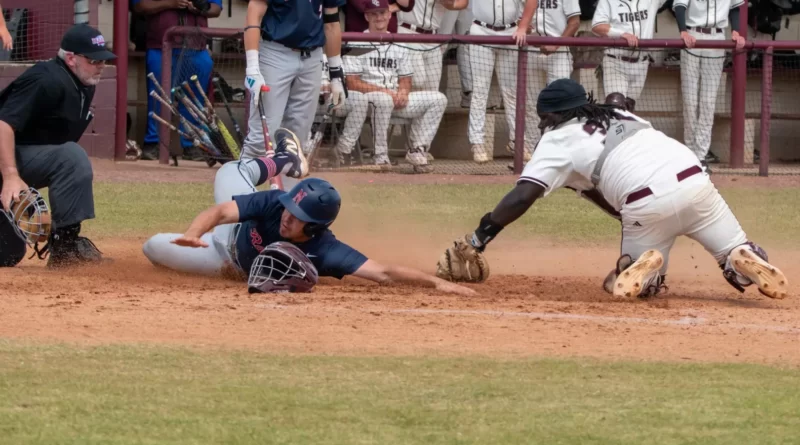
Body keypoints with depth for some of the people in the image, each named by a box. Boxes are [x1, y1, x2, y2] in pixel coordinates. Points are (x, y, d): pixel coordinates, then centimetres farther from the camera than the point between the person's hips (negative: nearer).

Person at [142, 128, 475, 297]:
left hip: (241, 270, -1)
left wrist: (436, 282, -65)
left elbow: (383, 273, -52)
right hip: (233, 239, 1)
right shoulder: (272, 203, -38)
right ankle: (283, 162, 24)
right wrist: (192, 234, -67)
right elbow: (220, 212, -45)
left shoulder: (323, 252, -44)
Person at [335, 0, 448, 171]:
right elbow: (352, 83, -11)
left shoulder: (398, 46, 15)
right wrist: (384, 91, -20)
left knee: (438, 99, -6)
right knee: (384, 99, -41)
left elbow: (406, 80, 17)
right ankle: (380, 156, -29)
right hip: (366, 97, -6)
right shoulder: (358, 44, -4)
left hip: (396, 100, 6)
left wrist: (403, 91, -8)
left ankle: (417, 151, -5)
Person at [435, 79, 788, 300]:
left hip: (647, 203, -4)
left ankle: (642, 269, -15)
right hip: (693, 177, 4)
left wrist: (478, 239, 5)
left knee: (643, 284, 19)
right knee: (737, 261, 15)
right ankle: (746, 260, -20)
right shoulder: (619, 115, 31)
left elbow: (523, 196, 3)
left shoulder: (558, 139, 14)